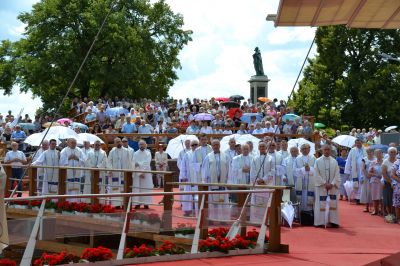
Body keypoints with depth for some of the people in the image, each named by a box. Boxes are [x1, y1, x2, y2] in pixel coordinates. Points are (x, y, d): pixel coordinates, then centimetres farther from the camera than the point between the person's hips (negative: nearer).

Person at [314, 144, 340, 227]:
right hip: (321, 186, -2)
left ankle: (333, 221, 5)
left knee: (333, 204, 2)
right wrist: (324, 183, -13)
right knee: (321, 204, 0)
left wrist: (332, 184, -11)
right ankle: (320, 222, 3)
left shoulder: (334, 161, 5)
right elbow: (317, 175, -5)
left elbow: (337, 174, 2)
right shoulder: (318, 161, -1)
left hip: (332, 186, 2)